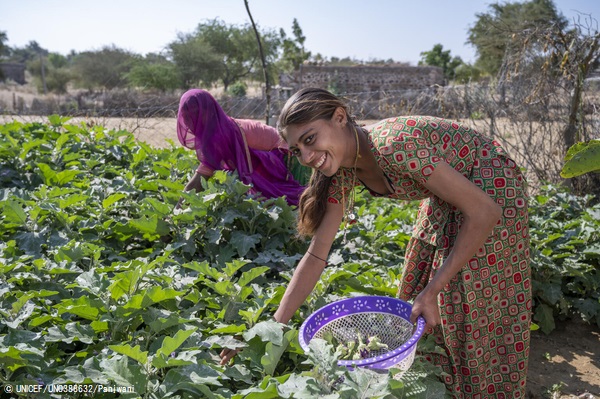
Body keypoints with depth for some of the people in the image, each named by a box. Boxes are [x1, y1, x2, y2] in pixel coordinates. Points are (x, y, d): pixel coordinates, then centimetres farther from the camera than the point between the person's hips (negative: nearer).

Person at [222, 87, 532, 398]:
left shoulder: (393, 146, -36)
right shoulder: (341, 171, -14)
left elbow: (484, 211, -30)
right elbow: (316, 255, -11)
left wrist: (433, 291, -29)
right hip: (445, 200, 7)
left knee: (479, 311, 1)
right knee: (416, 298, 13)